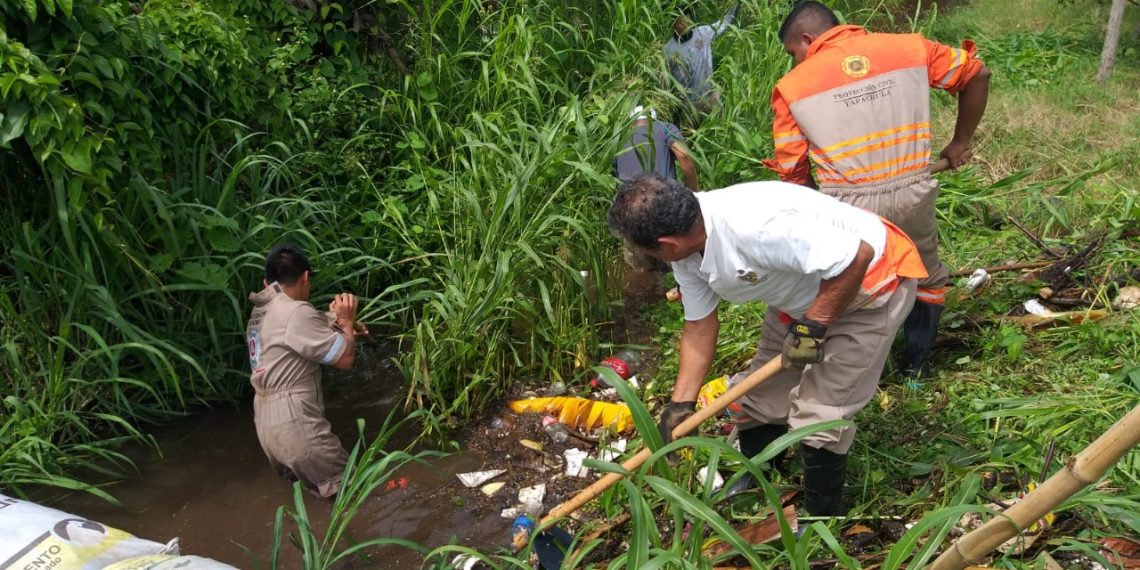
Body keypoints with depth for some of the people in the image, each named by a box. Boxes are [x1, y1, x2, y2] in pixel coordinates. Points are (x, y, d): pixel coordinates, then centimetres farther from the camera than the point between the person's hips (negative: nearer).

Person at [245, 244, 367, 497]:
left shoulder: (261, 312, 11)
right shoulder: (295, 312, -17)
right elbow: (345, 359, -12)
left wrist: (335, 322, 11)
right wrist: (346, 322, 2)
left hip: (268, 424, 9)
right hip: (294, 425, -9)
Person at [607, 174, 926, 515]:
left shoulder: (754, 227, -40)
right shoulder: (686, 252, -12)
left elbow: (858, 256, -35)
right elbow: (700, 324, -1)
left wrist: (812, 328, -27)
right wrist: (681, 404, -4)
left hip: (868, 283, -8)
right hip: (804, 293, 8)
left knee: (818, 415, -10)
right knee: (758, 397, 12)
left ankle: (823, 512, 13)